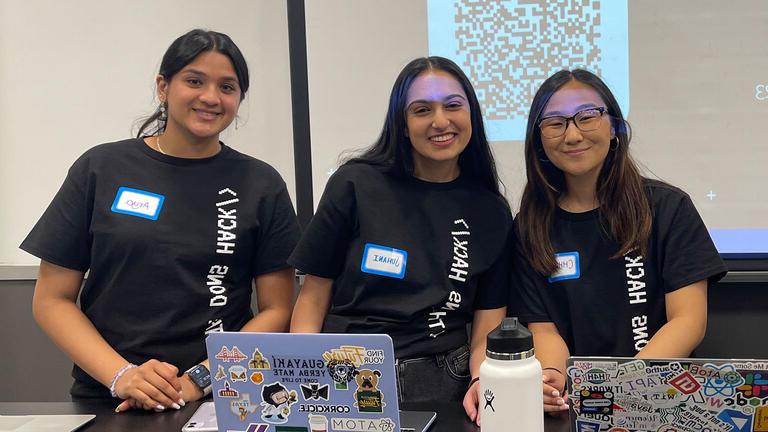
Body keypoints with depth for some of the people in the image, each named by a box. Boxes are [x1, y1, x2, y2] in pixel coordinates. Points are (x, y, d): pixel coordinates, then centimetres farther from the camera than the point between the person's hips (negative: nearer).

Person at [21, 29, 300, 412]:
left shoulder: (261, 184, 4)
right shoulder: (101, 169, 4)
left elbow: (276, 310, 3)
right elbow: (51, 300, 4)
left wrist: (198, 381, -10)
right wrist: (120, 375, -10)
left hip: (220, 401, 0)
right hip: (104, 398, 1)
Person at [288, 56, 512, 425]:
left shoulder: (492, 212, 6)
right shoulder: (356, 184, -1)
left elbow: (487, 331, 4)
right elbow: (313, 297, 3)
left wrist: (483, 384, -17)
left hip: (442, 386, 2)